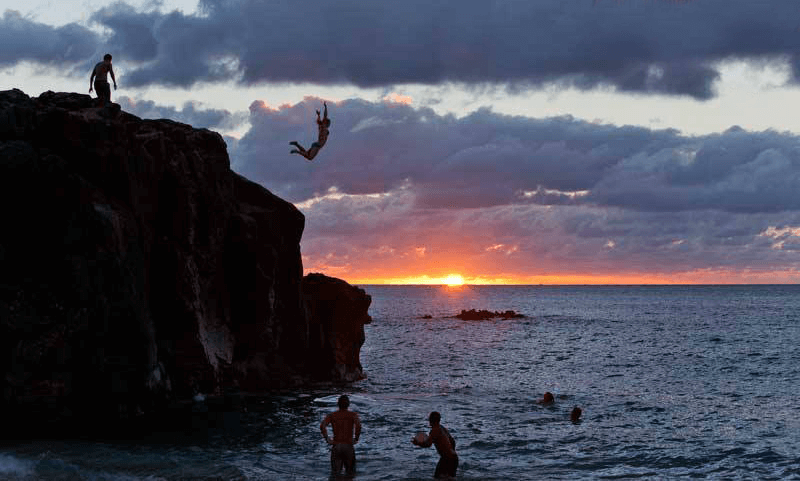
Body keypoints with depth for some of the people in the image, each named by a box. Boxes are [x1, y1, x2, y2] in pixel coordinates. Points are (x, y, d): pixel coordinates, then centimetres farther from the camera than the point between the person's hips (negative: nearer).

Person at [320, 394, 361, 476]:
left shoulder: (331, 415, 5)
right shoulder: (353, 415, 1)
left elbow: (322, 426, -11)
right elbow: (358, 426, -19)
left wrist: (327, 440, -3)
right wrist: (356, 439, -7)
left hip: (336, 446, 1)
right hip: (348, 446, -1)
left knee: (335, 472, 8)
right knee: (350, 472, 8)